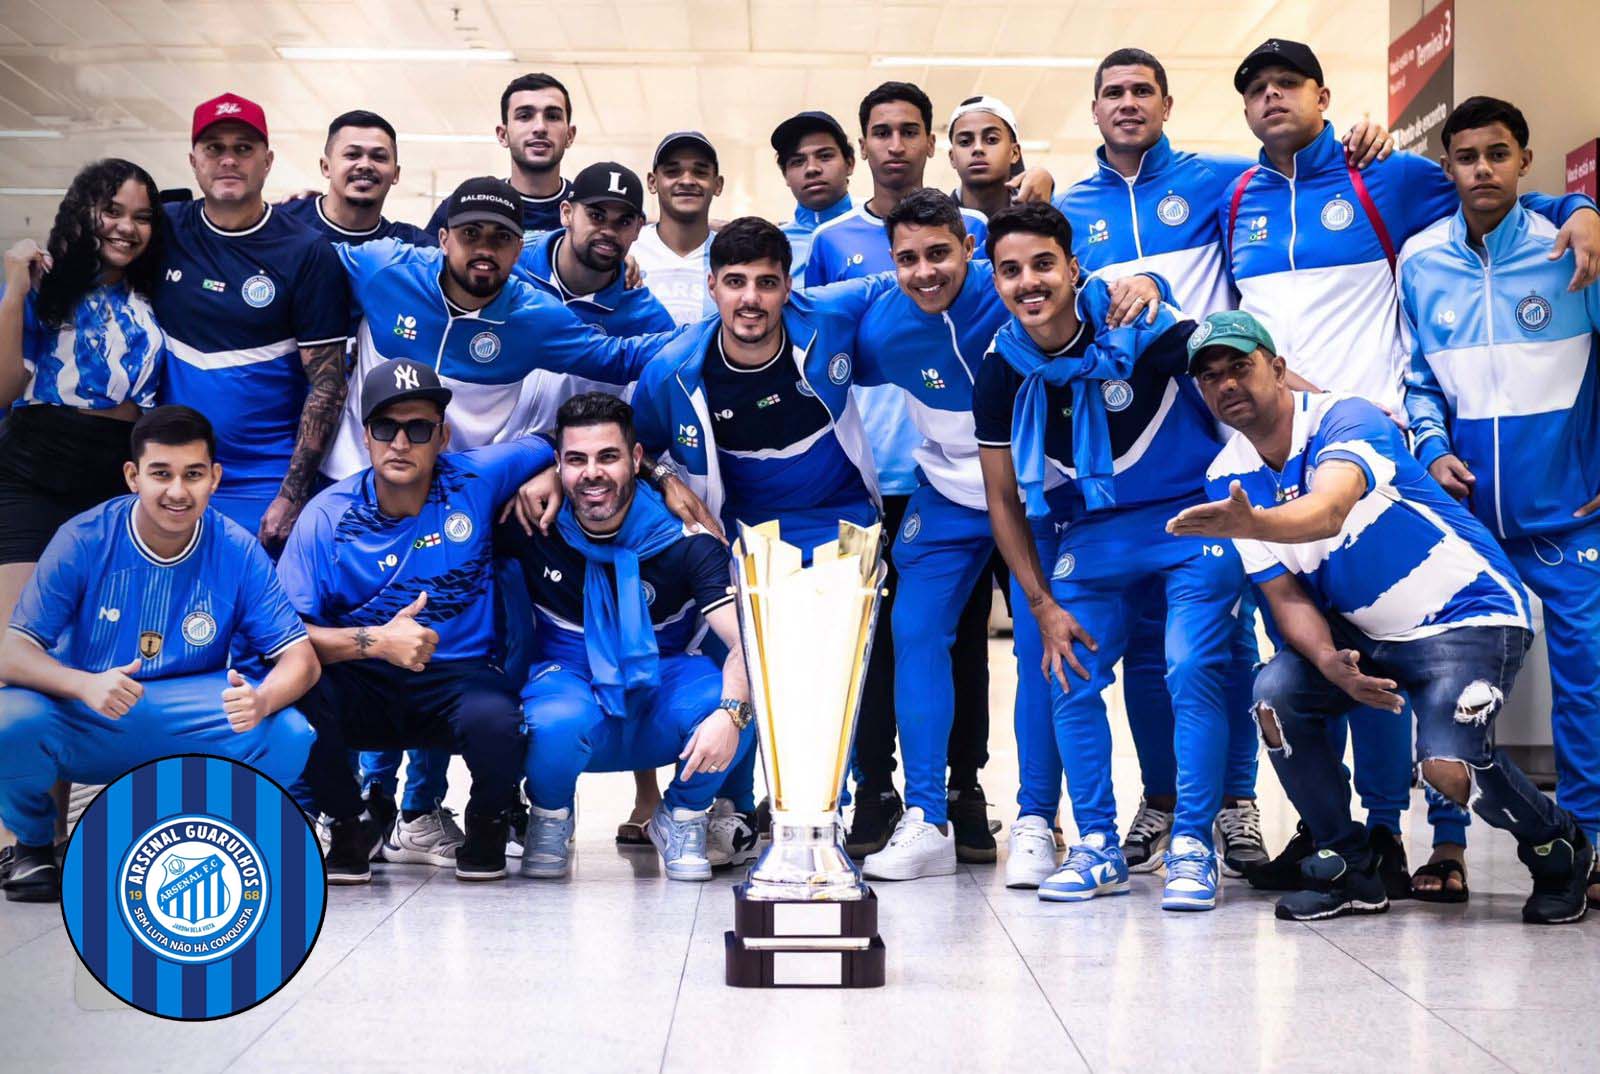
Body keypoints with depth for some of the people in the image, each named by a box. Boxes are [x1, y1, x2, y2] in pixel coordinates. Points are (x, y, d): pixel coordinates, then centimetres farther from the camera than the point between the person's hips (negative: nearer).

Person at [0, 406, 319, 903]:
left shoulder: (238, 551, -8)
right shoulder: (83, 540, -11)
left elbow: (300, 658, -9)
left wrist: (260, 700, -34)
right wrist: (84, 684, -37)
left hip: (191, 731, 1)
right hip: (86, 728, 0)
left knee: (288, 735, -26)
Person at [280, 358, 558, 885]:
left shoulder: (477, 479, -3)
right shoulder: (327, 517, -6)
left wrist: (547, 480, -7)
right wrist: (375, 641, -26)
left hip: (459, 678, -1)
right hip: (362, 686, 1)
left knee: (494, 722, -36)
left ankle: (487, 823, 4)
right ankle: (351, 824, 0)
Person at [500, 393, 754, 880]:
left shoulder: (684, 538, -14)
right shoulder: (533, 530, -10)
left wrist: (731, 712, -44)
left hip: (661, 690, 1)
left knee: (740, 702, -32)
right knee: (556, 724, -38)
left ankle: (683, 819, 0)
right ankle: (550, 820, 0)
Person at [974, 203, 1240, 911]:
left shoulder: (1136, 328, -18)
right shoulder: (1001, 372, -6)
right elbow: (1003, 500, 3)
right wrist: (1042, 605, 0)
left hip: (1193, 515, -4)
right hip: (1093, 533, 4)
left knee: (1192, 668, -16)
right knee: (1072, 683, -3)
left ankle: (1193, 845, -3)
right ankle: (1098, 847, 13)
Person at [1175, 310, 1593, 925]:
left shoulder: (1346, 420, -22)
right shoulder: (1227, 480, -2)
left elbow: (1328, 510, -44)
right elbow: (1286, 595, -4)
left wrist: (1252, 524, -66)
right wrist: (1327, 660, -25)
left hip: (1469, 615, -6)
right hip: (1364, 633, 6)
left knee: (1448, 763, -26)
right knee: (1276, 692, -20)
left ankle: (1559, 850, 8)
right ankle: (1348, 869, 0)